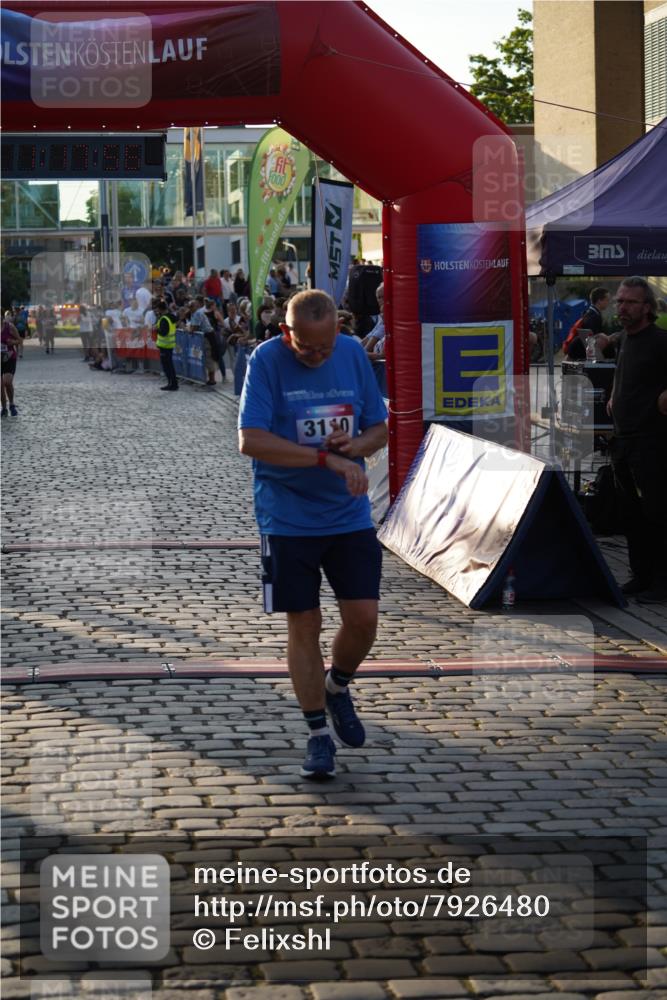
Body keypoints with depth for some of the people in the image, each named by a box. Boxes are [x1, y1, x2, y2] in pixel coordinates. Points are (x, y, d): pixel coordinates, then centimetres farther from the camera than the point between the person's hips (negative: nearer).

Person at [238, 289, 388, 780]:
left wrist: (355, 445, -14)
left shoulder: (353, 354, 1)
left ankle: (338, 688, 30)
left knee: (363, 618, -1)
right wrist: (327, 458, -25)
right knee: (304, 626, 2)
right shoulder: (266, 361, -11)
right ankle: (319, 733, 16)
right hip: (288, 519, -3)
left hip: (350, 515, 3)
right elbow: (251, 441, -21)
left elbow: (379, 428, 10)